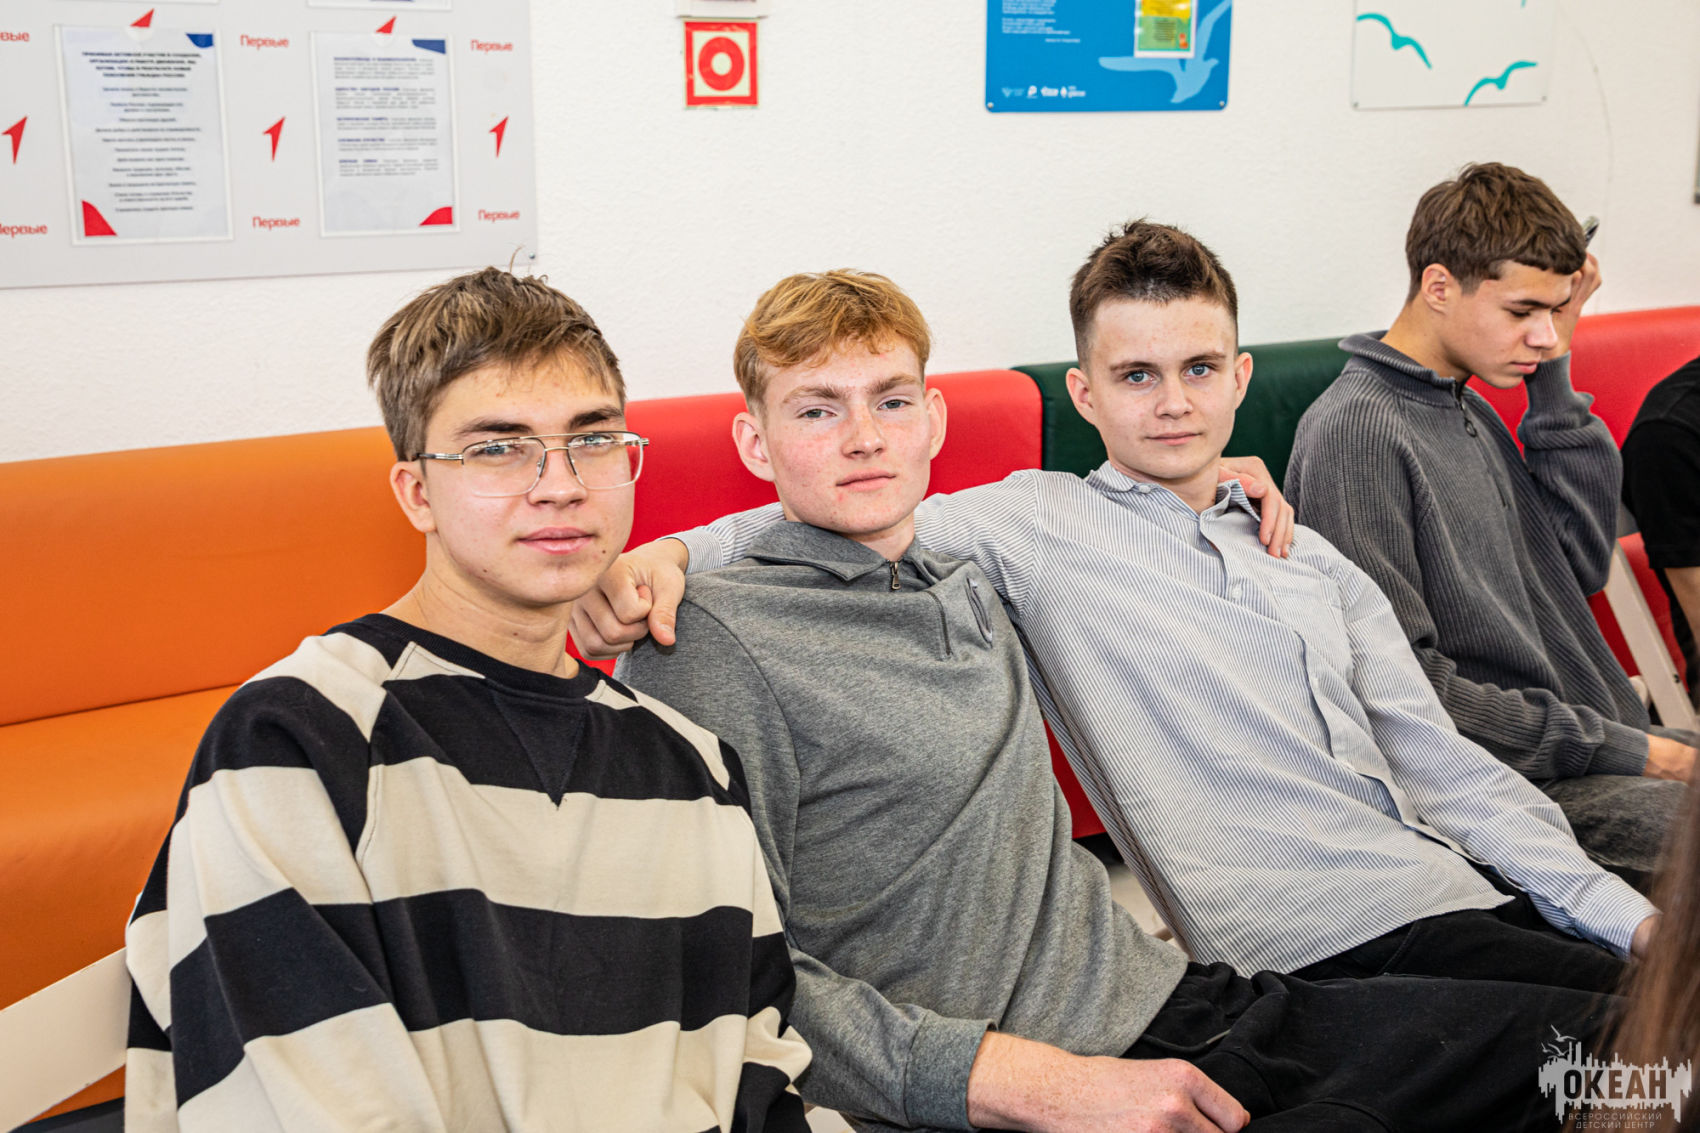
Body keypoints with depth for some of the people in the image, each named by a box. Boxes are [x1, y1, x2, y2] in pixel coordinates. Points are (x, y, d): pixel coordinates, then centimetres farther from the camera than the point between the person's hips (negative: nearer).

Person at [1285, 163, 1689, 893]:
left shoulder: (1469, 410, 16)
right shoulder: (1356, 431, -13)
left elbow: (1583, 563, 11)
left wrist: (1554, 377, 6)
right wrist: (1622, 750, -14)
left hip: (1595, 747, 9)